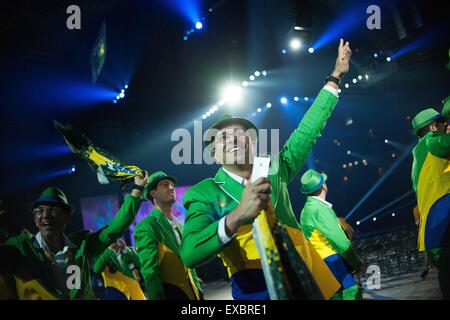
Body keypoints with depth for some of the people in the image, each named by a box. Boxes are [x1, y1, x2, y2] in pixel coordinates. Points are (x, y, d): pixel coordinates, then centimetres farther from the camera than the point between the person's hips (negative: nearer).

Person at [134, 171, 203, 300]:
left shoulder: (179, 225, 15)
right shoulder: (146, 226, -10)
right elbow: (149, 272, -15)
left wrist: (198, 291, 13)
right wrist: (158, 297, -18)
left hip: (190, 292, 7)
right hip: (169, 293, -7)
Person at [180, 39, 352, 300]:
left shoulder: (275, 169, 10)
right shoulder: (205, 194, -1)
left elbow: (308, 131, 19)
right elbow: (189, 255, -16)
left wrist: (335, 78, 22)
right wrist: (237, 216, -31)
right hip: (255, 289, -4)